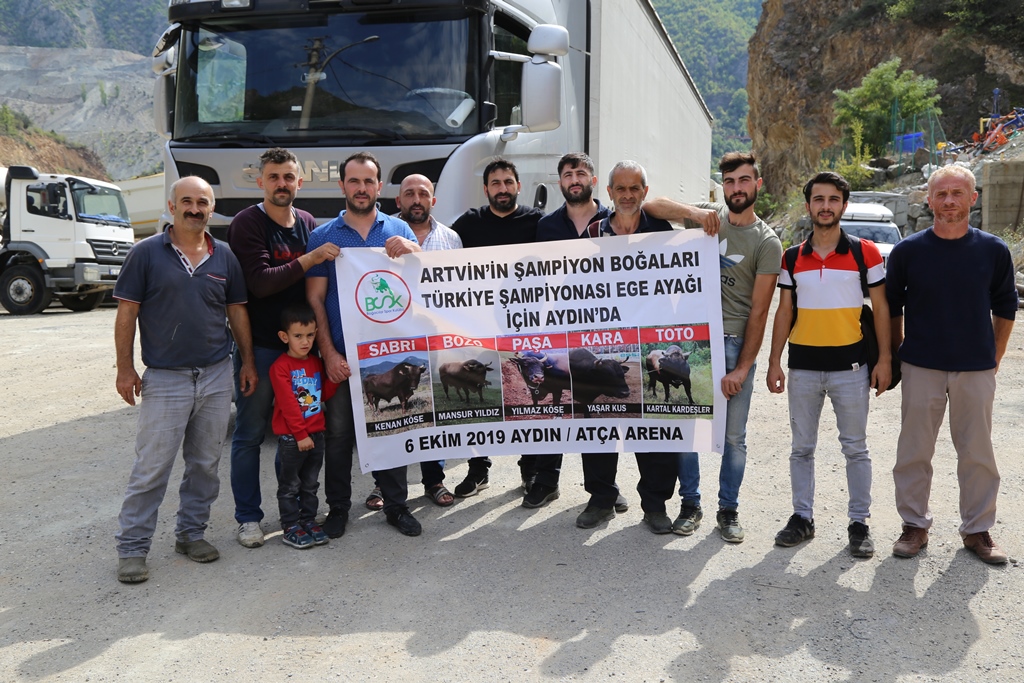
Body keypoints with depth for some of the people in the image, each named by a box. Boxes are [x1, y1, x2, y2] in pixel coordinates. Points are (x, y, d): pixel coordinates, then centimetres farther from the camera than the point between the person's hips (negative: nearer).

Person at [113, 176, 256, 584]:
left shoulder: (224, 256, 7)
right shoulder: (147, 253, -3)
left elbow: (237, 311, 13)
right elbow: (127, 313, -2)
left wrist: (248, 362, 9)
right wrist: (125, 368, -6)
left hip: (217, 377, 4)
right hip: (165, 378, -4)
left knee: (205, 464, 11)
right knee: (151, 468, -2)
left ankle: (191, 532, 26)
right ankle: (132, 547, 10)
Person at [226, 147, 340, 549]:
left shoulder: (308, 224, 11)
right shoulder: (247, 224, -7)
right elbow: (260, 282, -18)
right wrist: (309, 260, -21)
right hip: (258, 346, -5)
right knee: (250, 433, 3)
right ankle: (248, 517, 15)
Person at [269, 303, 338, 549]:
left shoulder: (317, 363, 10)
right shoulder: (280, 367, -12)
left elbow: (324, 395, 9)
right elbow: (287, 404, -15)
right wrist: (301, 434, -17)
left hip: (316, 434, 6)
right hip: (291, 437, -6)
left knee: (310, 484, 15)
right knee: (290, 486, 5)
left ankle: (309, 520, 25)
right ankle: (290, 528, 12)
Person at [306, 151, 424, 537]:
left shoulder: (398, 230, 8)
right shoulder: (323, 236, 5)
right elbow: (315, 299, 1)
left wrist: (410, 249, -21)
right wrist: (329, 353, -8)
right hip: (341, 355, -1)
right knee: (338, 433, 6)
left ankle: (396, 505, 20)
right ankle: (338, 508, 20)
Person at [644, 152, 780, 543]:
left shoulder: (766, 243, -1)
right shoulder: (706, 217, 8)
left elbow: (759, 311, -5)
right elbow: (653, 206, -1)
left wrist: (743, 367, -10)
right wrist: (693, 211, -17)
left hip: (735, 344, -2)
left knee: (733, 436, 5)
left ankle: (728, 511, 20)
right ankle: (690, 505, 21)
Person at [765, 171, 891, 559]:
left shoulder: (866, 253, -1)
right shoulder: (792, 258, 6)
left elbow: (881, 308, 1)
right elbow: (784, 312, 8)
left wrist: (884, 359, -5)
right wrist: (774, 361, 2)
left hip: (850, 365, -2)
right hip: (803, 366, 2)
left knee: (855, 448, 6)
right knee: (801, 448, 10)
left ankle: (859, 523, 17)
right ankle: (802, 517, 21)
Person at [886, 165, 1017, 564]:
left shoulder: (993, 251, -1)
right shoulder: (908, 251, -3)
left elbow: (1005, 307, 10)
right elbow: (891, 306, 7)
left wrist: (995, 359, 8)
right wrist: (898, 354, 8)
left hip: (976, 370, 1)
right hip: (921, 367, 0)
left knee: (977, 453, 8)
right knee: (914, 452, 6)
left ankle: (977, 530, 23)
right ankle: (915, 525, 20)